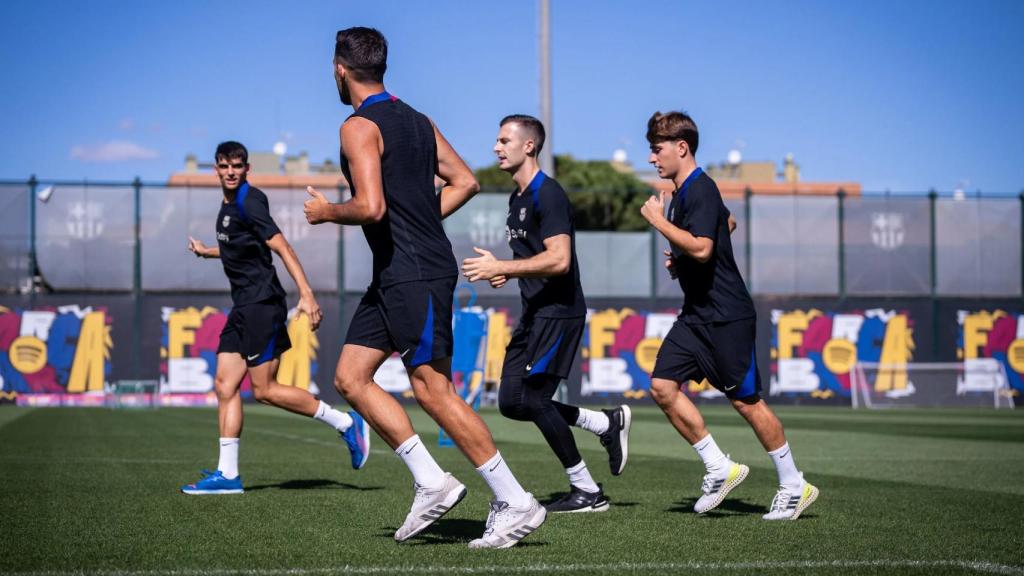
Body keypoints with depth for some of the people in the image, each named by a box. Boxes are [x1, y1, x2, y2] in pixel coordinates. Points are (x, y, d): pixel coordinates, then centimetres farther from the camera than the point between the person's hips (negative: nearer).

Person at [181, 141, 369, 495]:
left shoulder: (249, 201, -12)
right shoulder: (227, 206, 16)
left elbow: (280, 246, -21)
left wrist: (306, 294, -29)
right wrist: (207, 251, 42)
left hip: (262, 304, -9)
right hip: (243, 307, 9)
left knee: (264, 390, -8)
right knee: (225, 386, 4)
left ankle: (346, 424, 2)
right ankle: (227, 474, 5)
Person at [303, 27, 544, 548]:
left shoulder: (359, 126, -12)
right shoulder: (415, 119, 15)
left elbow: (371, 208, -23)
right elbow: (465, 181, 16)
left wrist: (326, 212, -5)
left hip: (413, 275, -9)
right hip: (394, 275, 9)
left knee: (432, 389, -6)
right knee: (350, 379, 9)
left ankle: (515, 503, -2)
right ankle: (431, 483, 7)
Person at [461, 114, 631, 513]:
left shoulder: (548, 195, -15)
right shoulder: (517, 198, 16)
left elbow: (558, 260, -25)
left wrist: (499, 268, -22)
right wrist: (505, 273, 8)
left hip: (558, 311, -10)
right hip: (535, 313, 10)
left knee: (532, 398, -10)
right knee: (511, 401, 5)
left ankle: (587, 492, 2)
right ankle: (608, 424, 17)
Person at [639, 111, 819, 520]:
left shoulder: (700, 190, -16)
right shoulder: (682, 193, 14)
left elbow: (701, 247, -29)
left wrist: (658, 220, -19)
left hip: (726, 316, -10)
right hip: (696, 314, 10)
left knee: (746, 400, -4)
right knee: (663, 386, -1)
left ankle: (794, 487, 9)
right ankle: (720, 470, 6)